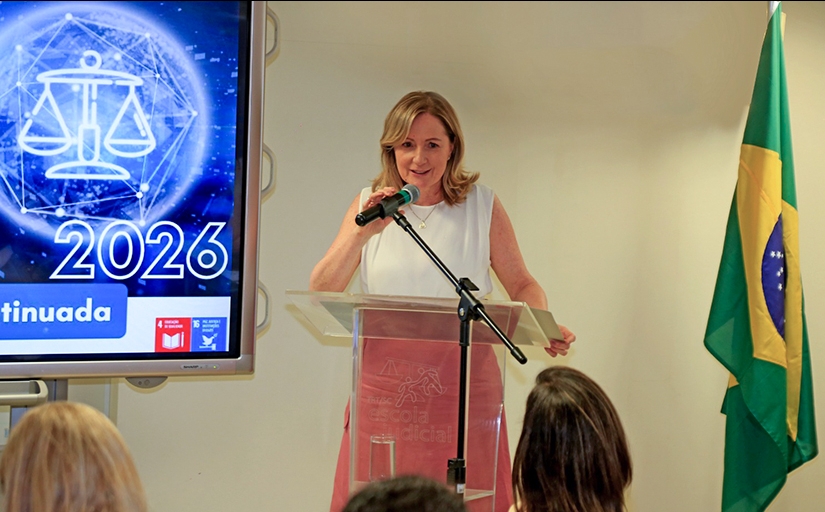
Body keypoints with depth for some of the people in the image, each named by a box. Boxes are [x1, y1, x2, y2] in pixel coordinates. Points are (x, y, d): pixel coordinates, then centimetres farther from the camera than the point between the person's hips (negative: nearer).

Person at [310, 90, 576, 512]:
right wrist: (363, 233, -13)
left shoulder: (482, 205, 5)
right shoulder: (369, 204, 7)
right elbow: (321, 292, 1)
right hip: (386, 379, 1)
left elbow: (521, 284, 9)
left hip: (465, 380, -1)